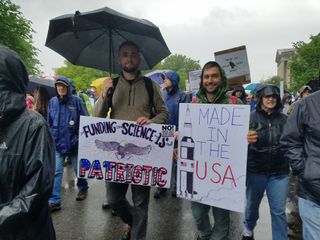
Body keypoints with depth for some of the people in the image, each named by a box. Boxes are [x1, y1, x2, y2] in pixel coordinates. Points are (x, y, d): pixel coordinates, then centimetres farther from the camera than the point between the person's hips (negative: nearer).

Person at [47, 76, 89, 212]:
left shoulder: (76, 101, -8)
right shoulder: (52, 102, 3)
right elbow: (49, 122, 11)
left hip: (74, 142, -2)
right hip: (57, 143, 2)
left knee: (78, 168, 15)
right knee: (56, 172, -2)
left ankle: (83, 189, 39)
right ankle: (54, 201, 4)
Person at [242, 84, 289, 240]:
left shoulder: (284, 119, 1)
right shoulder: (250, 118, -6)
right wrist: (246, 141, -29)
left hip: (279, 172, 1)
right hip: (255, 170, 0)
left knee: (279, 211, 7)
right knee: (252, 204, 18)